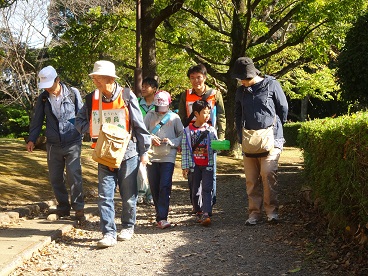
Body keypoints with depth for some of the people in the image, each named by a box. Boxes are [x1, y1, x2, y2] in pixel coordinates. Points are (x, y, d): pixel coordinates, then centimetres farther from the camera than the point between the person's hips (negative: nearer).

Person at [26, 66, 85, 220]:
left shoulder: (73, 93, -4)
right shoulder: (43, 98, 4)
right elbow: (37, 119, 7)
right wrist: (32, 139, -2)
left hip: (72, 143, -3)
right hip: (53, 144, 4)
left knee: (74, 177, -9)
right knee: (55, 178, 8)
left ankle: (78, 208, 2)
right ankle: (63, 208, 21)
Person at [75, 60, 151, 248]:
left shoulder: (126, 96, -8)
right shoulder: (91, 99, 1)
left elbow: (139, 125, -3)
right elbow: (79, 121, 12)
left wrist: (144, 151, -2)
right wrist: (93, 129, -8)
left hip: (128, 153, -2)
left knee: (128, 195, 9)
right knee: (105, 195, -4)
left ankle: (128, 227, 27)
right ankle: (109, 233, 0)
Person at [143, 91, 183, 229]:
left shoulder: (174, 117, 7)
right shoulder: (149, 116, 11)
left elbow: (183, 135, 7)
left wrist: (172, 142, -10)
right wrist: (150, 139, -10)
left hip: (168, 157, -2)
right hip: (152, 156, 2)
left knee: (165, 187, -12)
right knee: (154, 188, 6)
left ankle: (162, 218, -14)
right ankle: (160, 214, 21)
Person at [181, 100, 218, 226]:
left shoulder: (211, 130, 3)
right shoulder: (188, 131, -1)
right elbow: (185, 150, 1)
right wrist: (185, 166, -2)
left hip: (208, 165, 0)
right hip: (194, 165, 0)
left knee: (207, 189, -8)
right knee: (195, 190, 9)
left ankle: (206, 214, -15)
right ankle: (198, 212, 24)